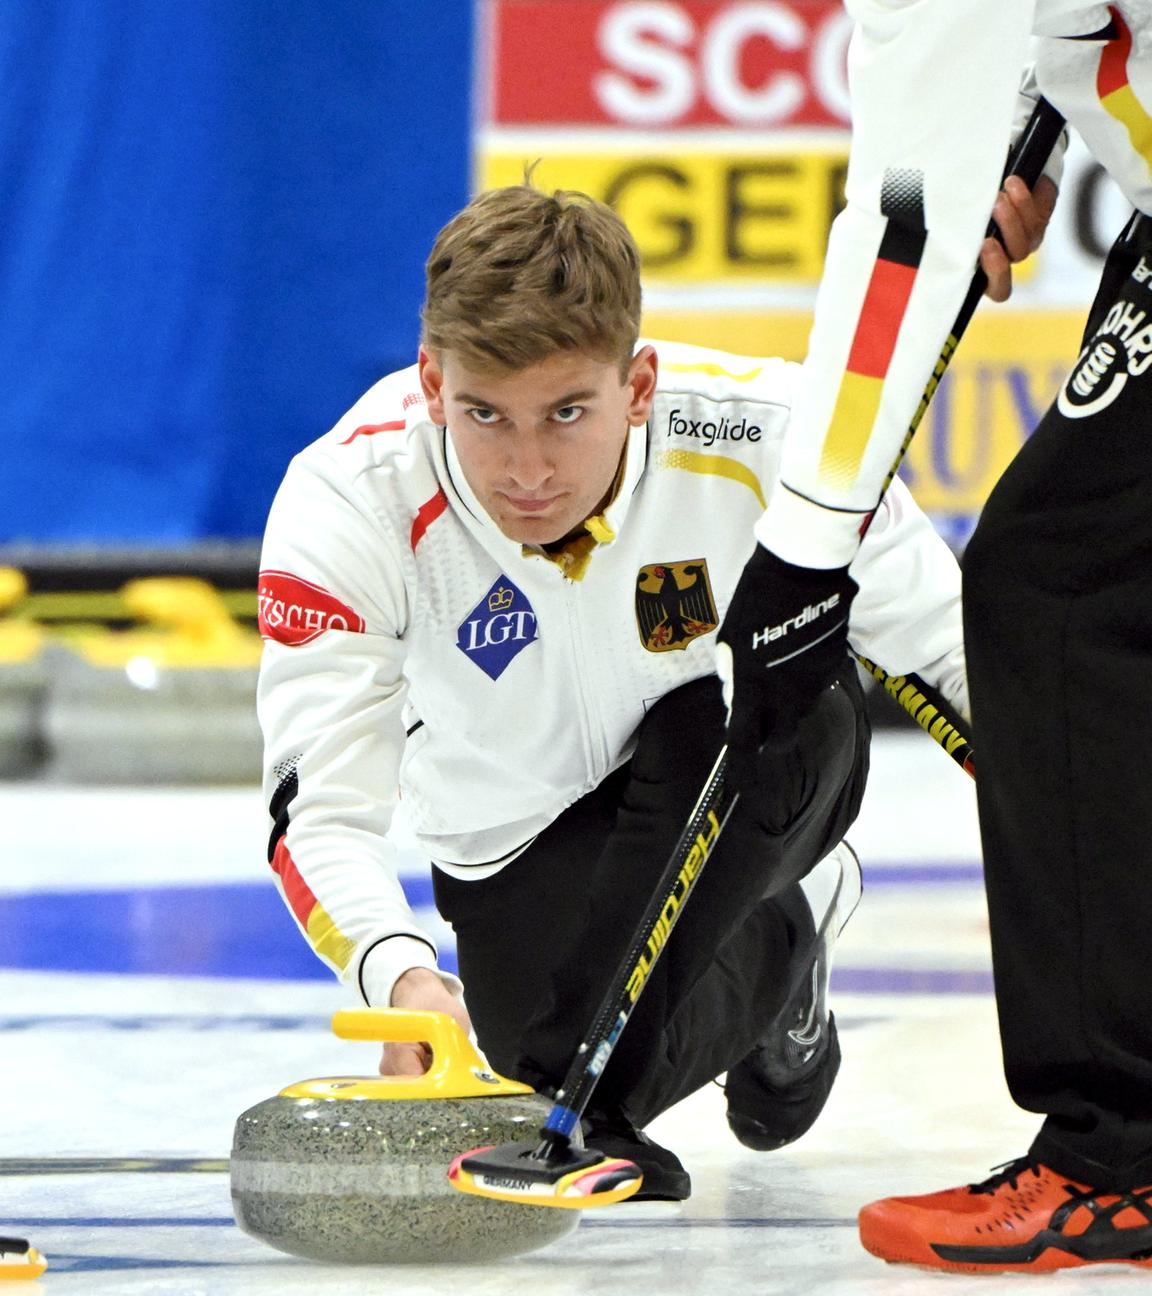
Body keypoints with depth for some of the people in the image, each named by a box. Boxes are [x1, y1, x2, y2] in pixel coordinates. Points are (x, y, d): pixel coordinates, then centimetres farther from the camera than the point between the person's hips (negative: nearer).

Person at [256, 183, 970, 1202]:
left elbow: (954, 644, -15)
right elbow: (322, 809, -35)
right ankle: (773, 950, 10)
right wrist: (397, 974, -55)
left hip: (764, 785, 0)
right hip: (523, 838, 0)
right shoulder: (349, 499, -31)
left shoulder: (761, 439, -31)